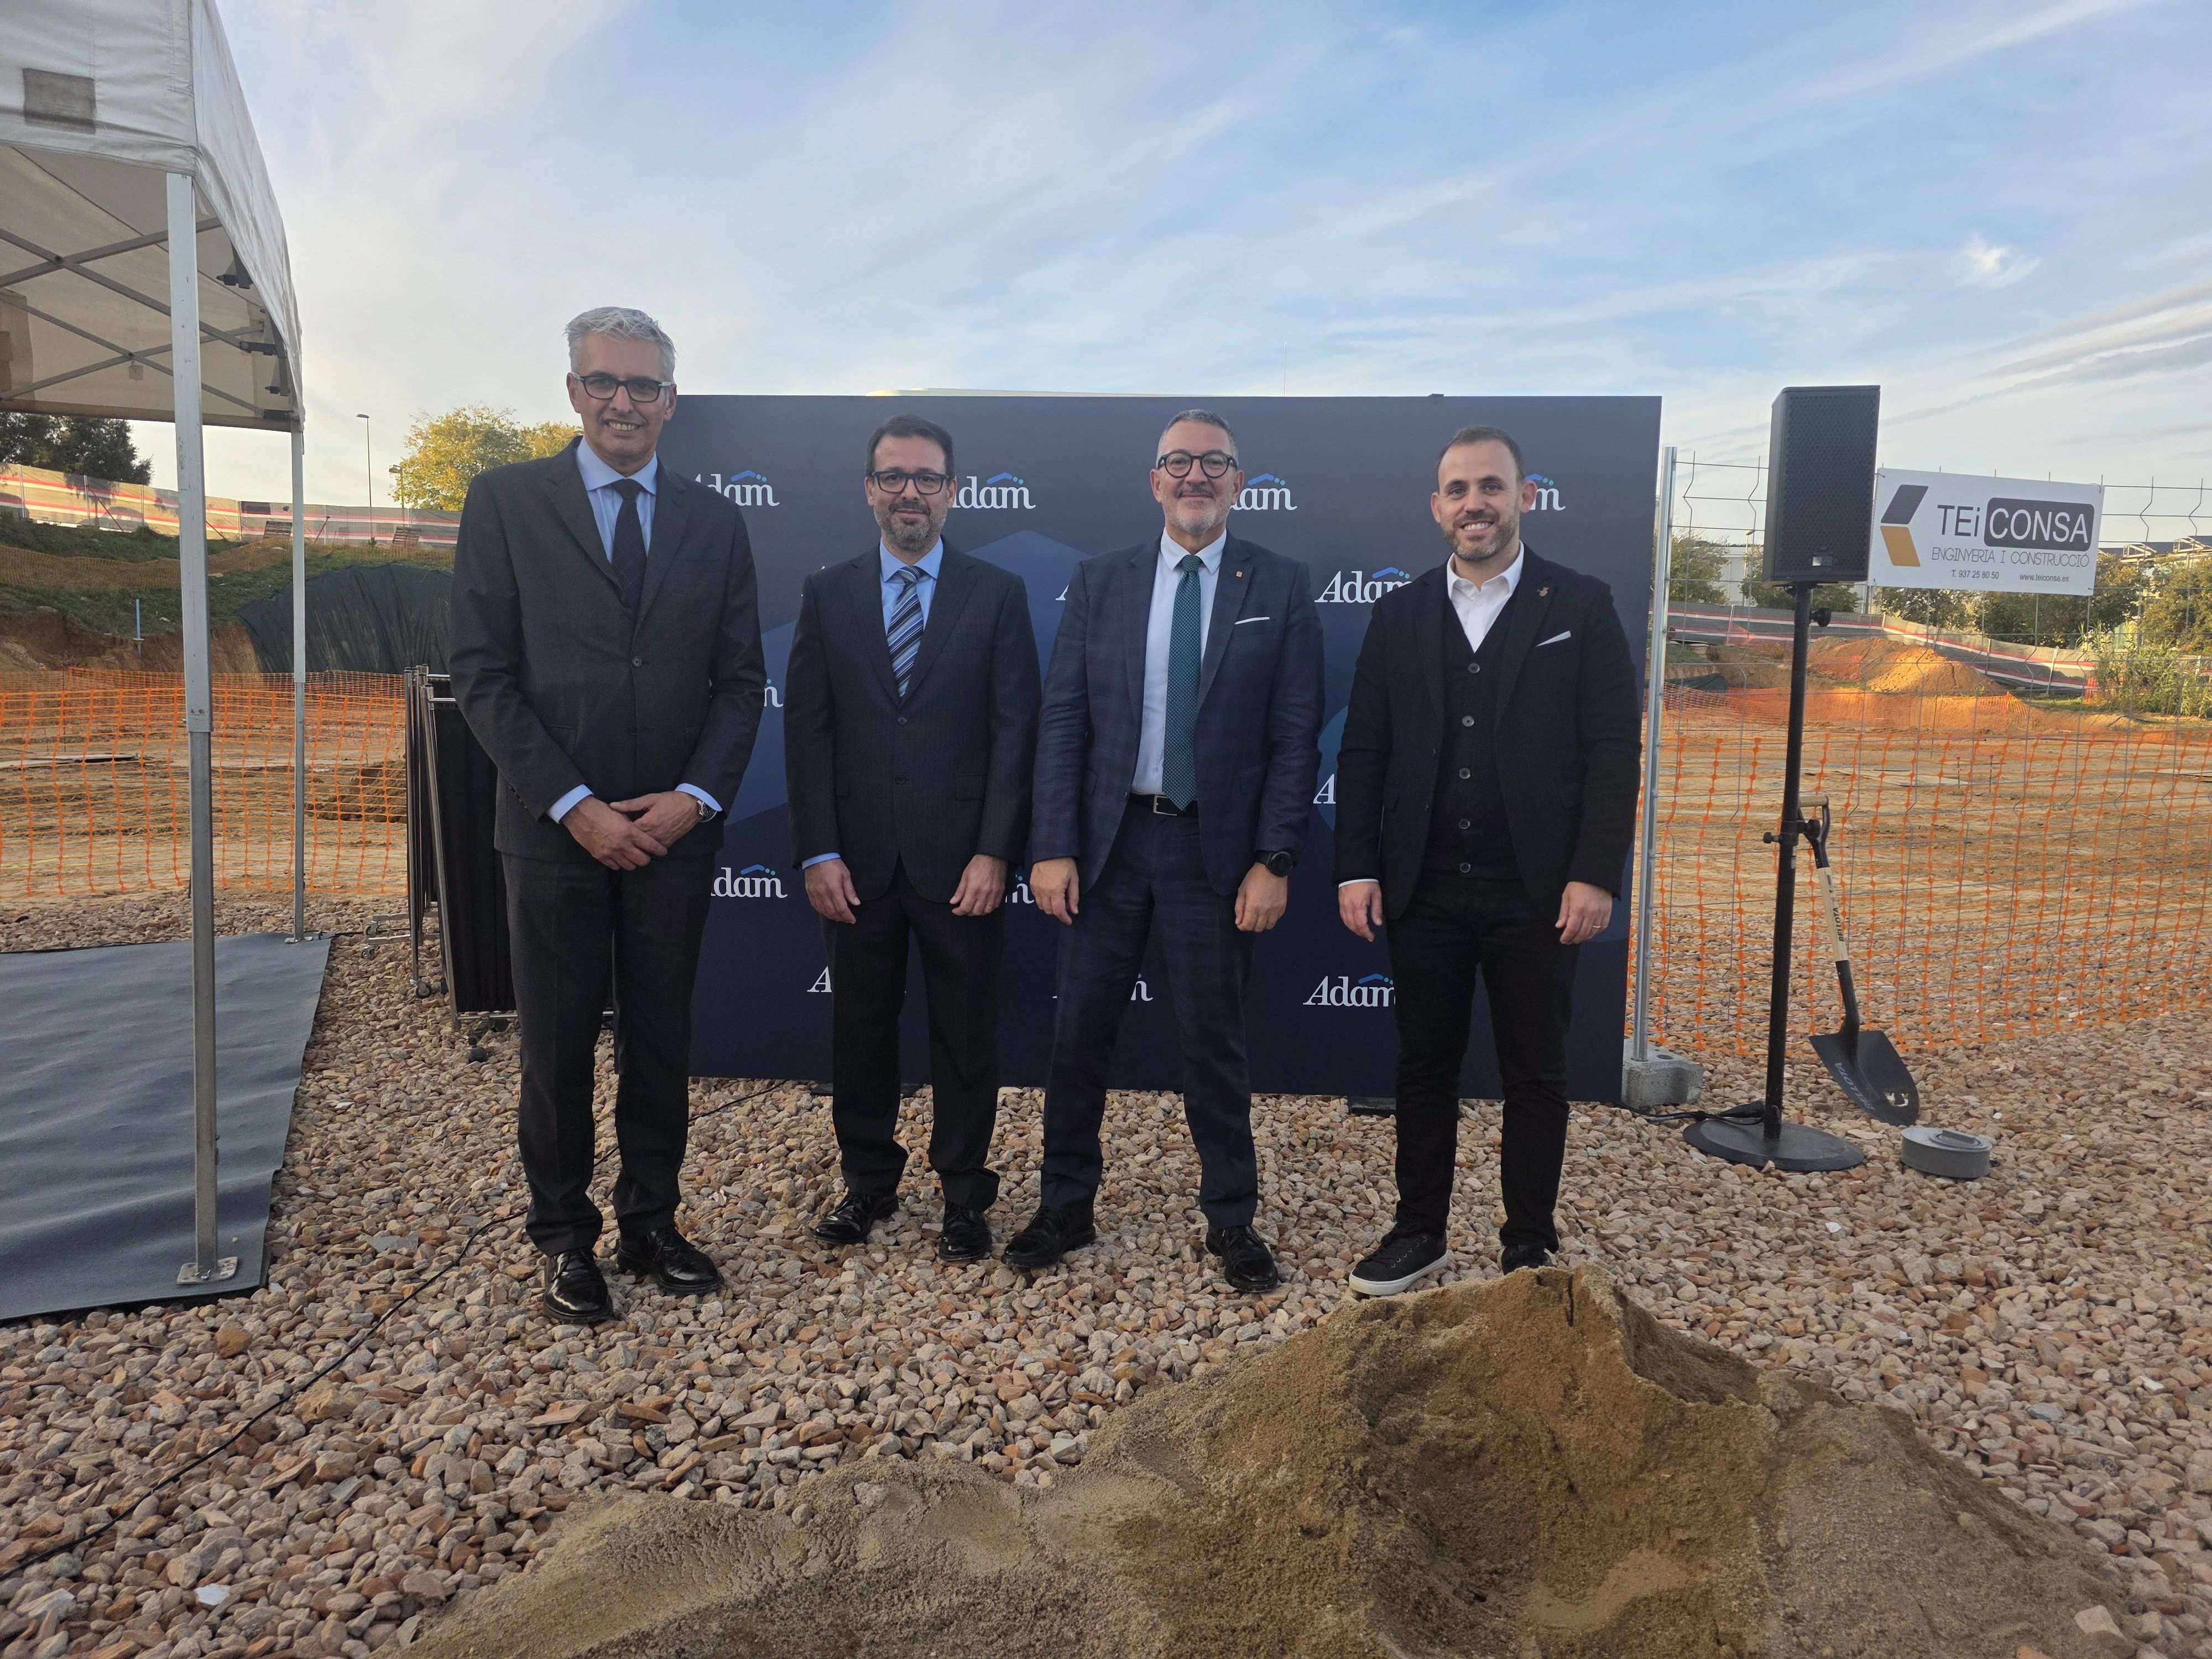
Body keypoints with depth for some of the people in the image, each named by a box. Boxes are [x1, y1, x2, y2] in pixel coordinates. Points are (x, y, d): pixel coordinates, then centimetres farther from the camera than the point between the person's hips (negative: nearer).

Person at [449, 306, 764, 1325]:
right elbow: (482, 675, -5)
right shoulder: (506, 500, 0)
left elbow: (739, 678, 6)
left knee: (662, 1042, 12)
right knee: (557, 1048, 8)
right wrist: (575, 806, -13)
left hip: (676, 830, 2)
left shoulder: (713, 521, 7)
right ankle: (565, 1240, 24)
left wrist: (695, 797, -9)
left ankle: (651, 1223, 27)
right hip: (555, 830, -2)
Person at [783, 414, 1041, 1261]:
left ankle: (964, 1192, 24)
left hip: (960, 857, -1)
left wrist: (994, 851, -11)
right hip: (858, 858, 2)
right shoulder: (827, 593, 6)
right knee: (860, 1028, 13)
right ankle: (868, 1179, 31)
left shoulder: (997, 593, 1)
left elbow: (1016, 728, -3)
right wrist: (818, 852, -6)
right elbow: (806, 727, 2)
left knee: (965, 1032, 9)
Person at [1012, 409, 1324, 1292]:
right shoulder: (1099, 581, 4)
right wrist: (1052, 847, -6)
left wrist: (1274, 860, -9)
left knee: (1214, 1041, 9)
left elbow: (1296, 734, -3)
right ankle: (1066, 1208, 27)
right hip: (1107, 839, 2)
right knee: (1079, 1032, 9)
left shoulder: (1280, 587, 0)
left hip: (1215, 847, -1)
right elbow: (1061, 720, 1)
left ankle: (1232, 1219, 26)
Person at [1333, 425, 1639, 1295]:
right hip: (1424, 890, 2)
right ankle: (1419, 1231, 27)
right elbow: (1362, 751, 5)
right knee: (1424, 1064, 12)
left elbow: (1613, 749, -4)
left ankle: (1530, 1244, 25)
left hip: (1536, 893, -2)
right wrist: (1357, 868, -1)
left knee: (1535, 1075, 10)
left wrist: (1596, 874, -11)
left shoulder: (1581, 605, 0)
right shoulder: (1400, 613, 7)